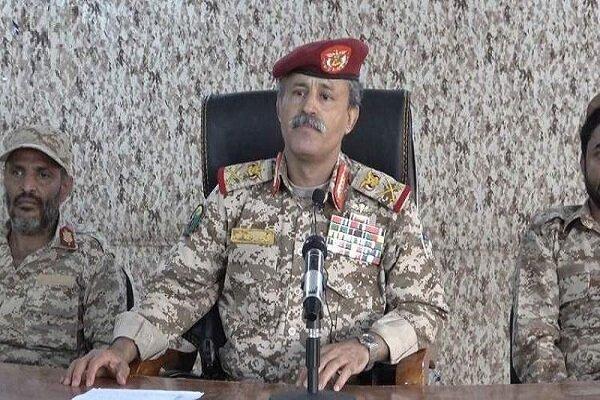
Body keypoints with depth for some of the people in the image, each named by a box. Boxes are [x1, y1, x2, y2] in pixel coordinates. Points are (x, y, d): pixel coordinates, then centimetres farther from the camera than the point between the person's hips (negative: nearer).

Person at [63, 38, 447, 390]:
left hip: (343, 390, -1)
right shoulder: (236, 191, 9)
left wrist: (366, 346, -15)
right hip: (238, 389, 1)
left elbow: (425, 306, 4)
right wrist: (124, 347, -5)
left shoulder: (388, 204, 4)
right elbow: (185, 285, 10)